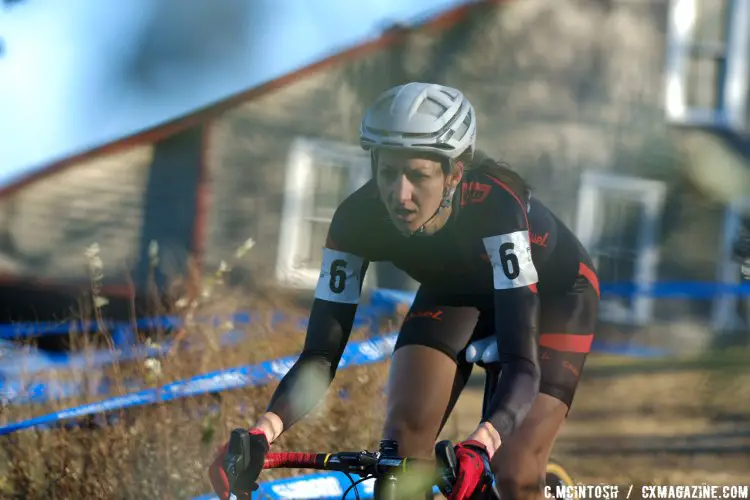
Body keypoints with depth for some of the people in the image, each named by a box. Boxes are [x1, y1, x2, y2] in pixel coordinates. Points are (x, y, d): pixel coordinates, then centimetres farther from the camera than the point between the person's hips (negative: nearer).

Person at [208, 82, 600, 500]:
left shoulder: (495, 204, -42)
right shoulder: (359, 218, -31)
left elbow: (522, 364, -48)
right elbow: (321, 356, -30)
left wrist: (479, 447, -66)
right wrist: (260, 434, -48)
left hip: (553, 291, -3)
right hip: (456, 288, 4)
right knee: (402, 438, -20)